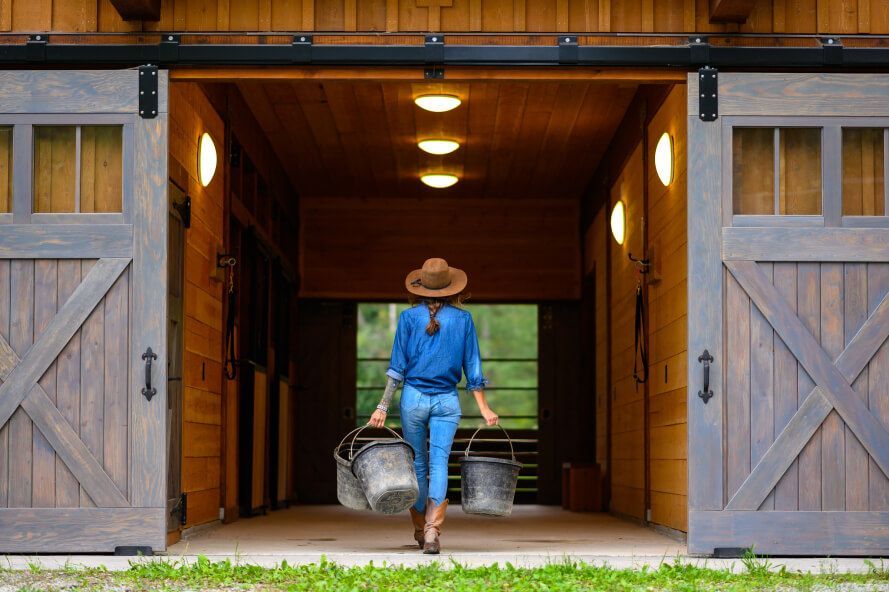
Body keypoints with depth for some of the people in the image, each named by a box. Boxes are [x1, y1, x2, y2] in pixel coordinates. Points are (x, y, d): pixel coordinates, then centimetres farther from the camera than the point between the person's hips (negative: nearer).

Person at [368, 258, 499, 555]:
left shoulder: (409, 317, 0)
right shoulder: (463, 318, 4)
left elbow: (397, 366, -2)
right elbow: (472, 366, 4)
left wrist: (383, 406, -1)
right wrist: (483, 407, 7)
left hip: (413, 397, 0)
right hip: (447, 400, 0)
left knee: (417, 463, 12)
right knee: (439, 462, -7)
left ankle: (420, 529, 23)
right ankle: (432, 529, -25)